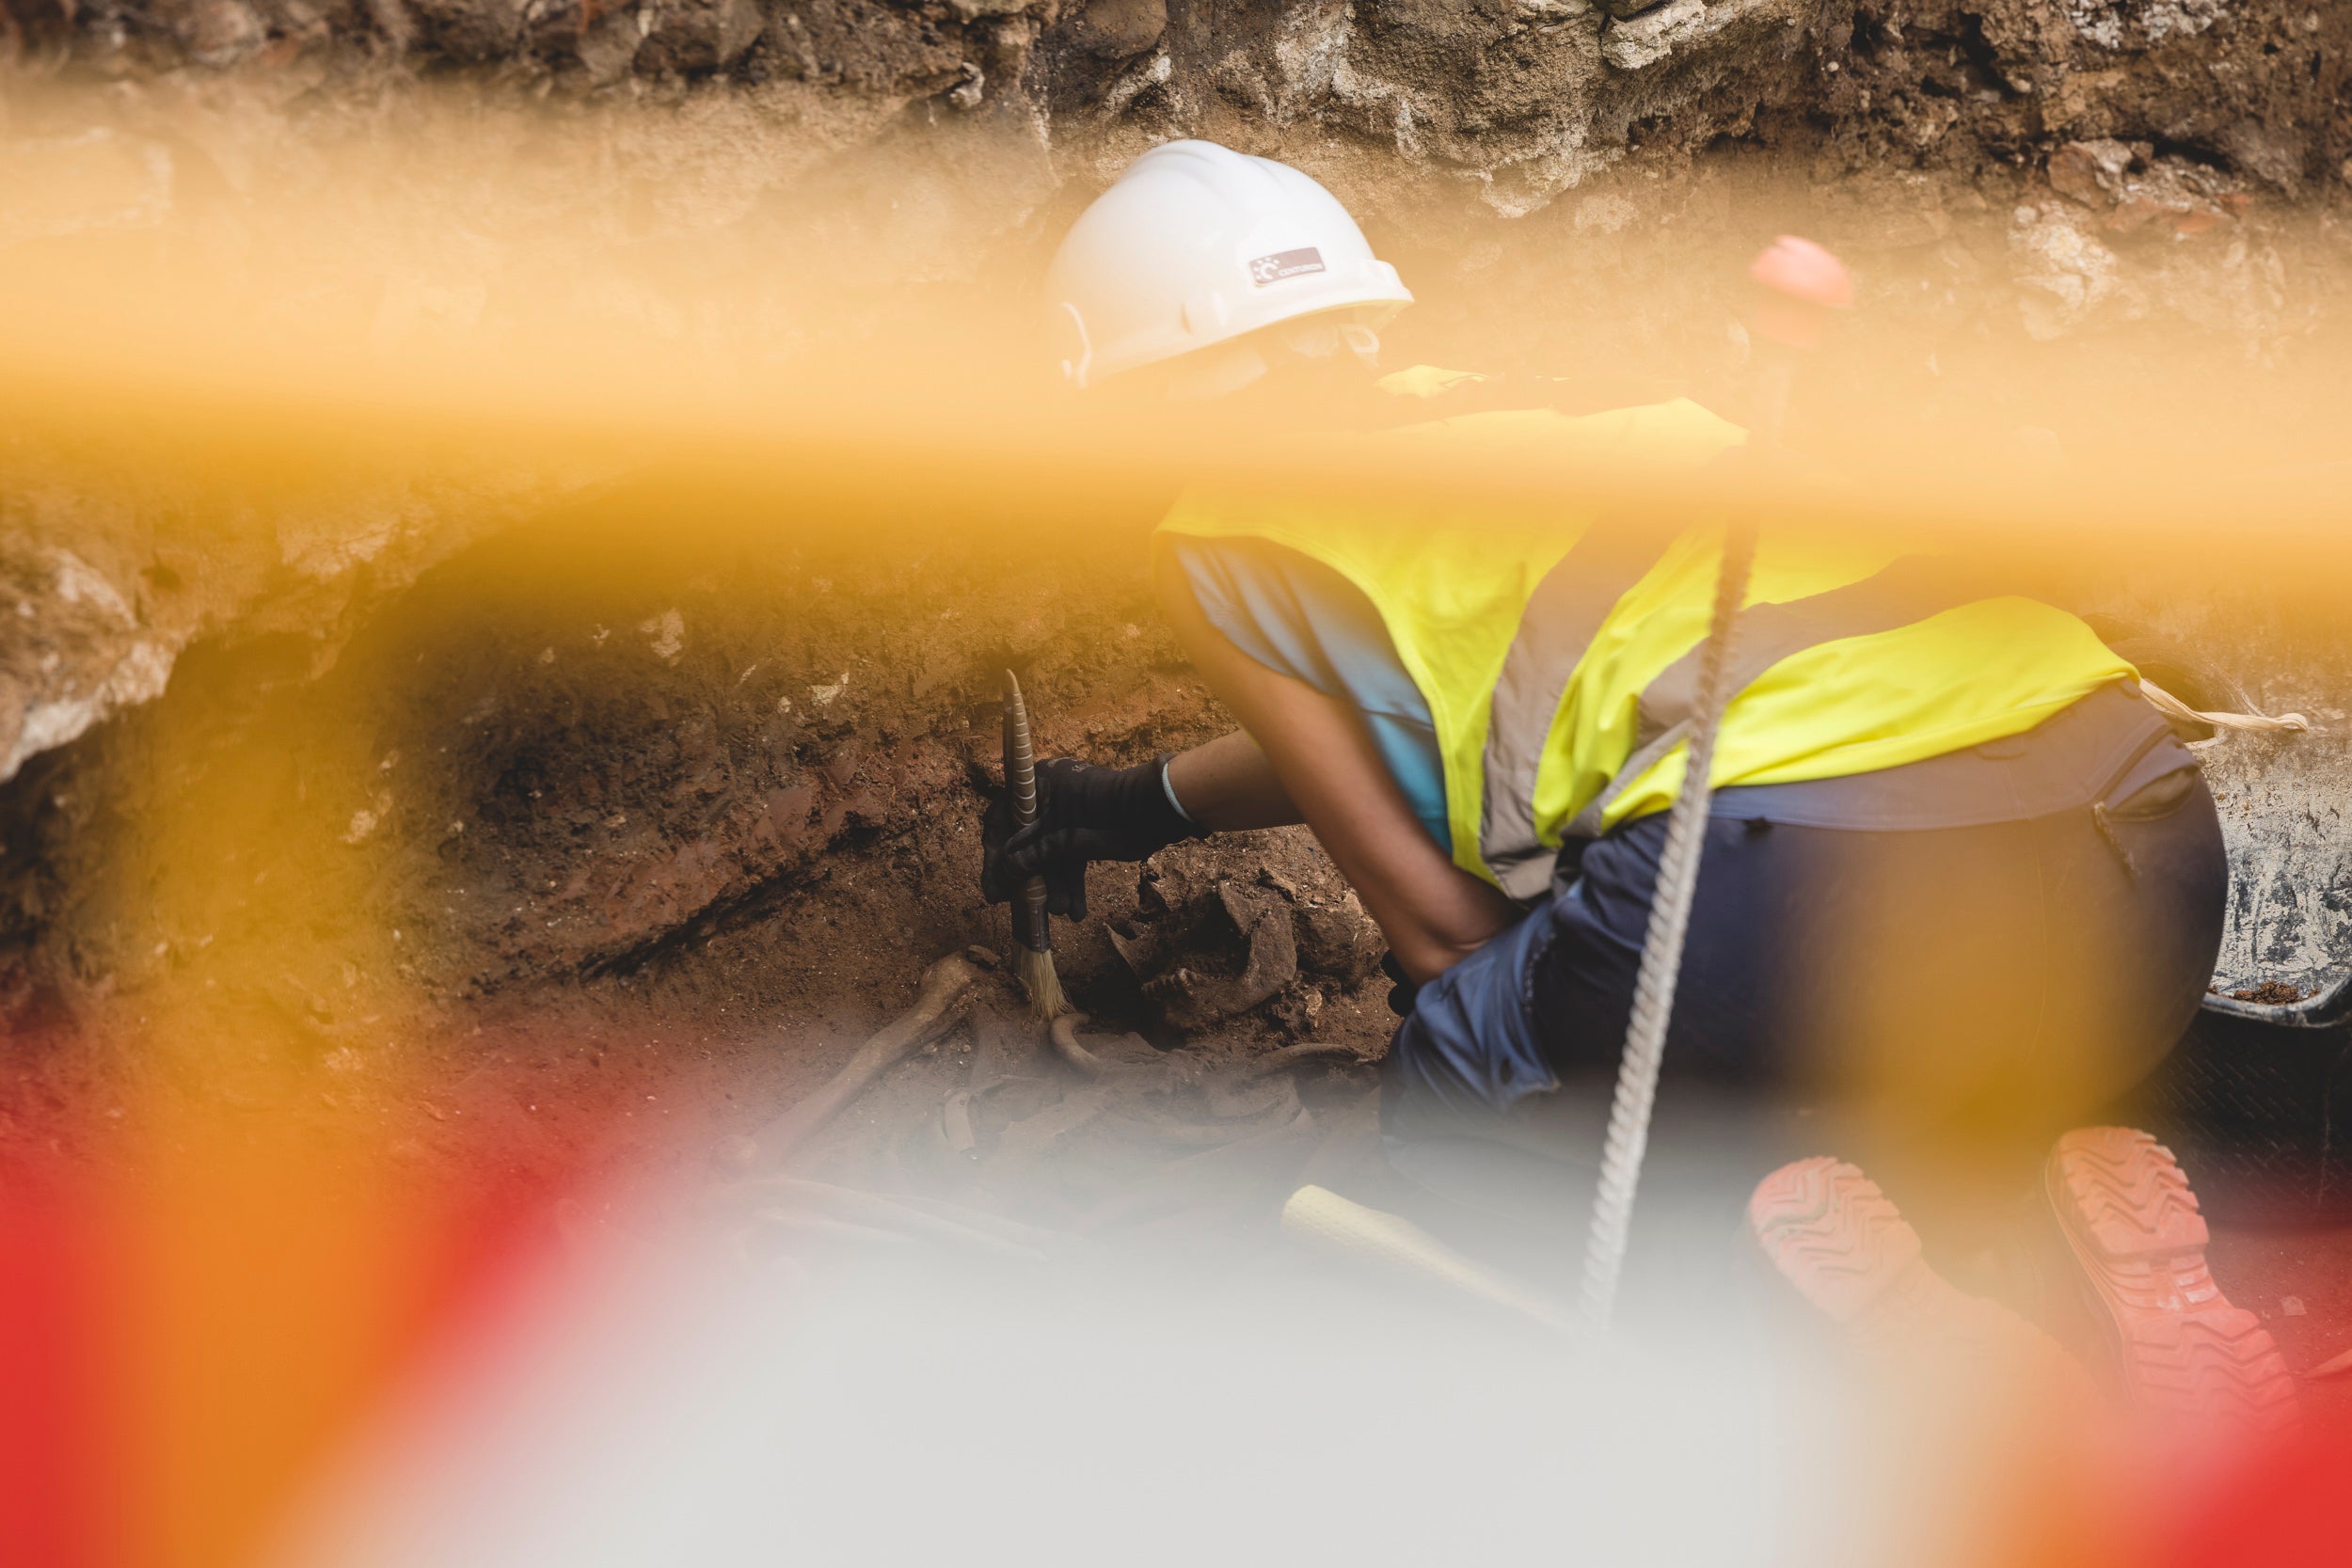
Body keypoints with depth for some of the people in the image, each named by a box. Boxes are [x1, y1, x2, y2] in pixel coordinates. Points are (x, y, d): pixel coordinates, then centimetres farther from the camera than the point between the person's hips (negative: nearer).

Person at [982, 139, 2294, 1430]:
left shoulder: (1217, 535, 15)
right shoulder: (1484, 407, 35)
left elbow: (1436, 926, 13)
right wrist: (1149, 804, 70)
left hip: (1822, 864, -7)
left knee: (1454, 1108, 21)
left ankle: (1798, 1253, -5)